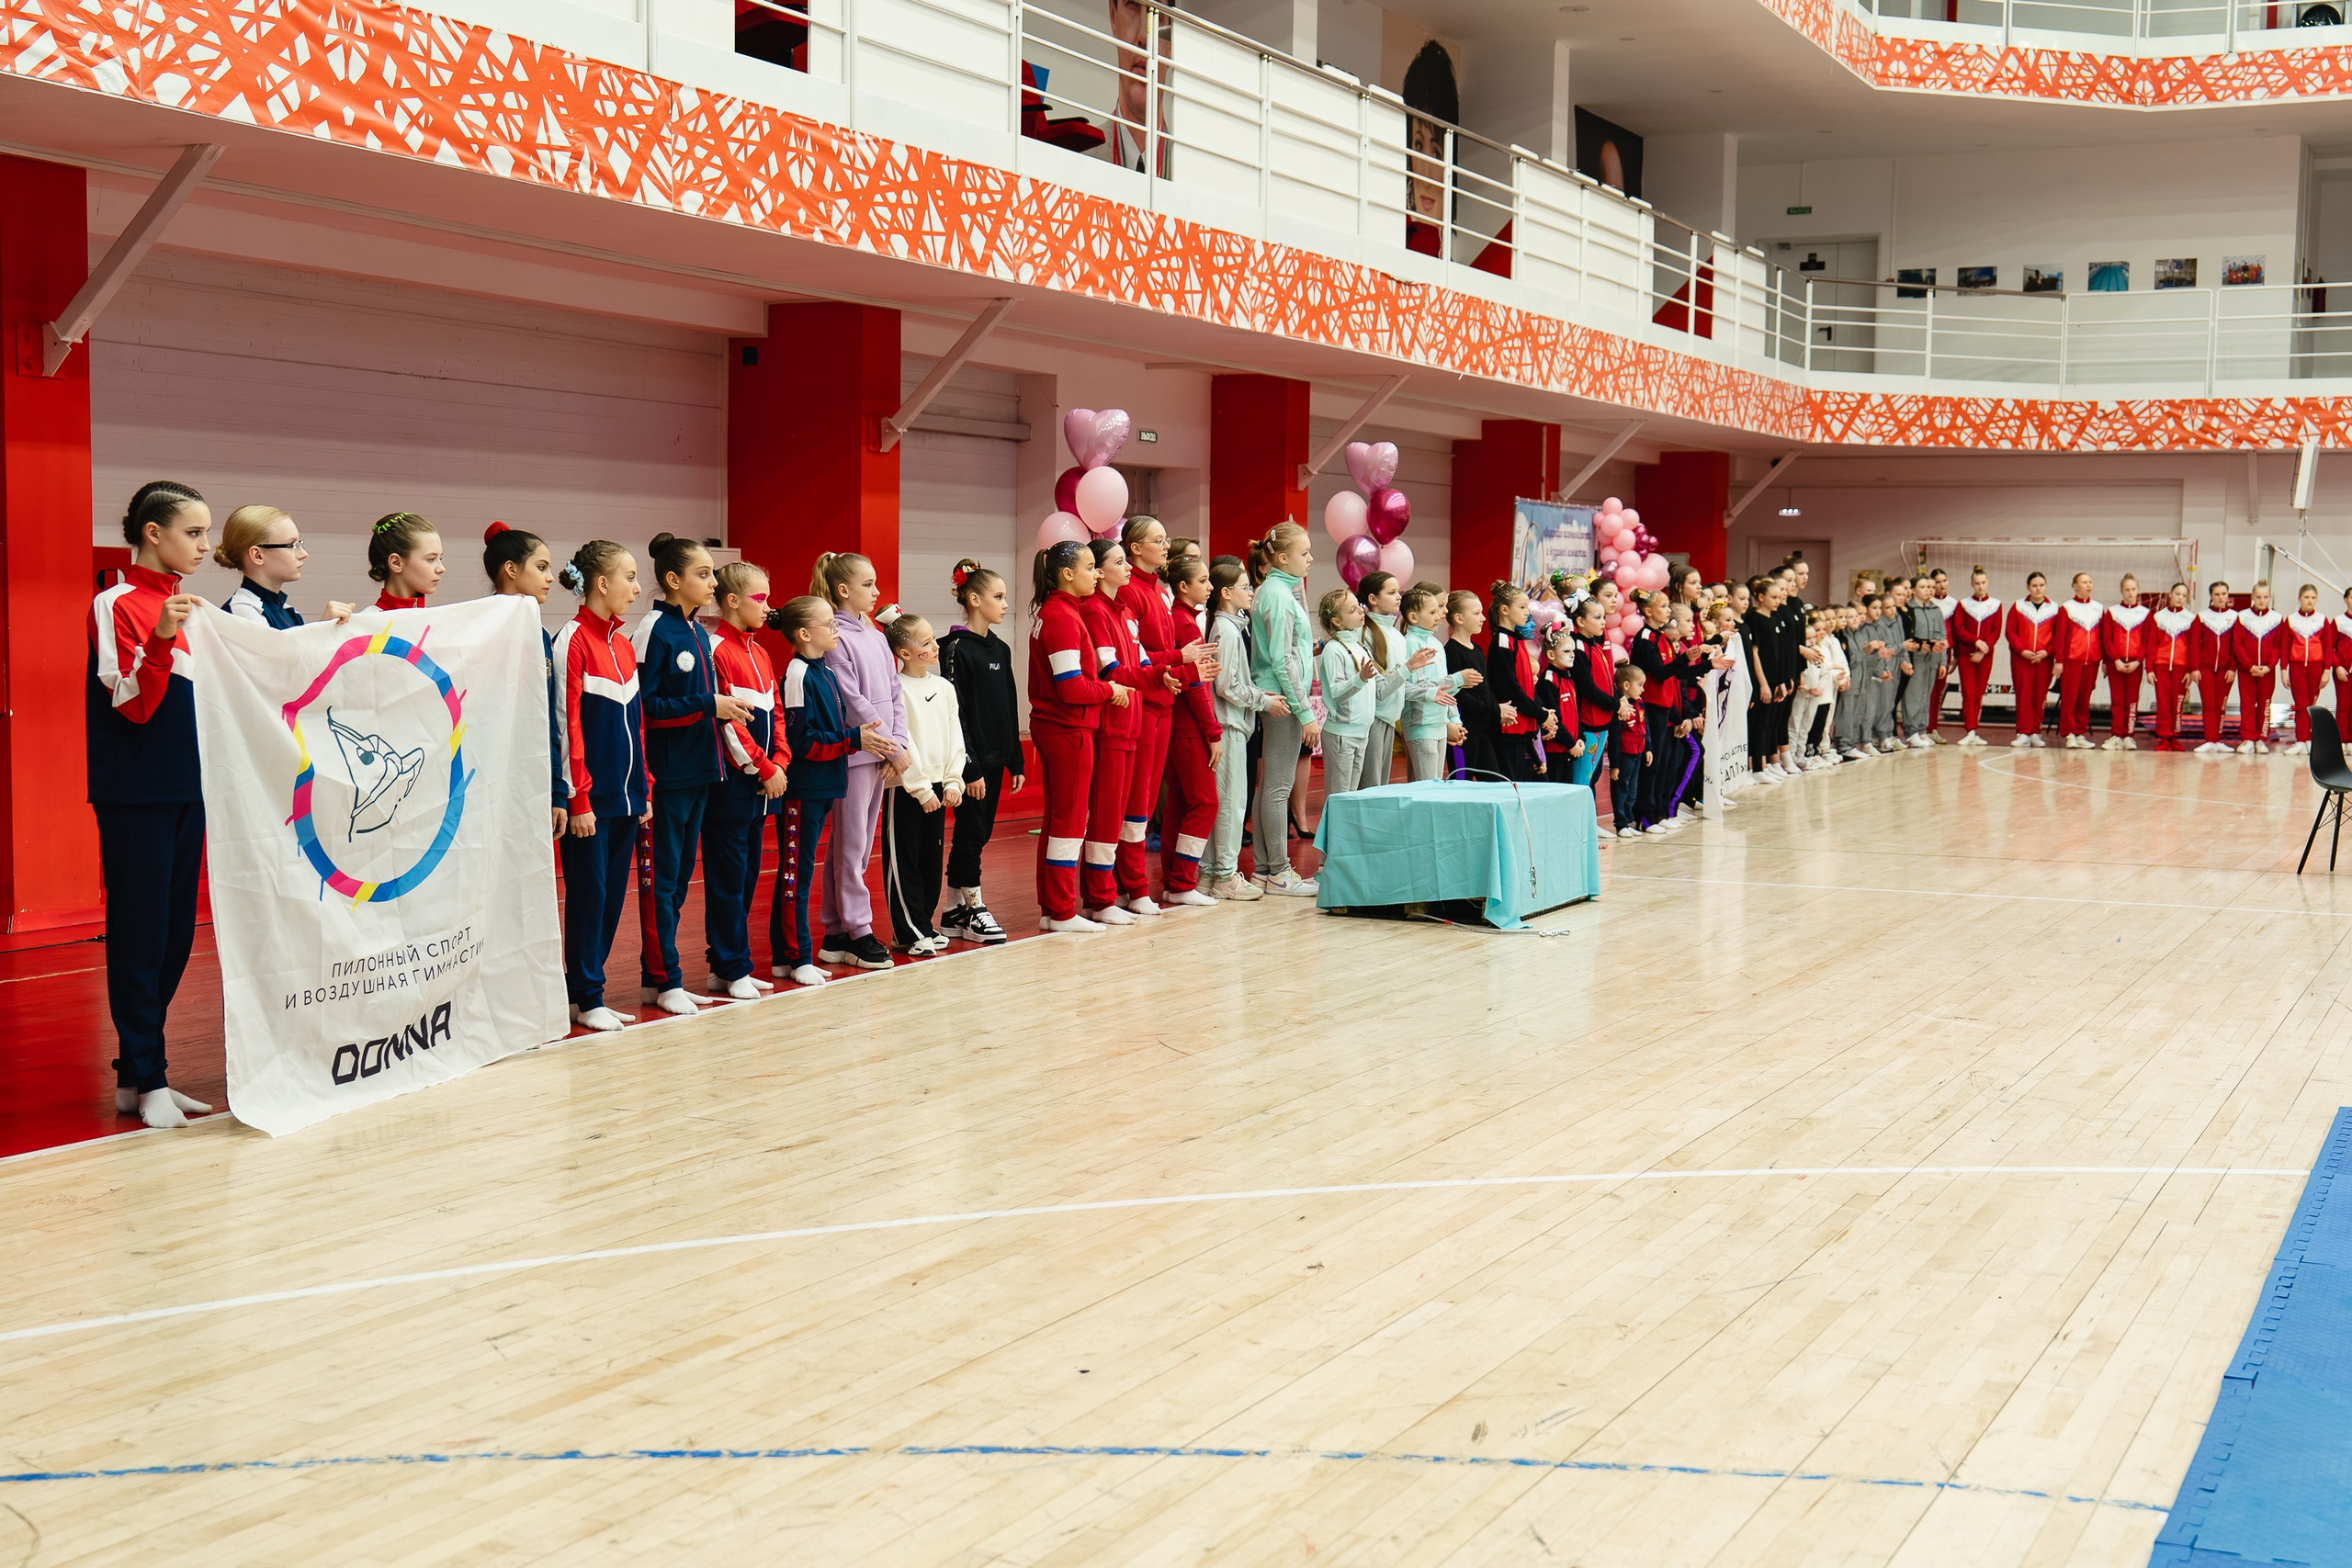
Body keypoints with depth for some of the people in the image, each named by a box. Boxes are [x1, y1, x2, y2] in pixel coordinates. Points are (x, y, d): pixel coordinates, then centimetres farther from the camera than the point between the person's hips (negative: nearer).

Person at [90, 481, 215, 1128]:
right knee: (140, 932, -4)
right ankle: (146, 1080, 1)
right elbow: (135, 705, -16)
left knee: (175, 933, 9)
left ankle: (139, 1072, 18)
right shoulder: (118, 605, -9)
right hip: (135, 794, -8)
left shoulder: (186, 606, 14)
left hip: (184, 786, 8)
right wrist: (161, 639, -28)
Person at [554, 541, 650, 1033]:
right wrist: (577, 799, -16)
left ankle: (587, 986, 18)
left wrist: (645, 789, 13)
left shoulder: (623, 645, 13)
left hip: (625, 795, 8)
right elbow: (568, 726, -14)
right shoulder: (573, 641, -10)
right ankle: (587, 998, 6)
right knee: (588, 893, -1)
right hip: (590, 796, -8)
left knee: (613, 894, 9)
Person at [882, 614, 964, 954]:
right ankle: (908, 932, 6)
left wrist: (953, 781, 0)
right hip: (904, 789, -6)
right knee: (905, 860, 0)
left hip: (936, 787, 6)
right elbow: (901, 743, -14)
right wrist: (921, 788, -15)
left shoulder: (944, 687, 8)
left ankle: (923, 924, 22)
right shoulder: (897, 689, -11)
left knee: (932, 858, 11)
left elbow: (955, 737, 9)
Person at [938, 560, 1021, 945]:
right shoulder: (956, 649, -11)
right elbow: (954, 713, -14)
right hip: (970, 758, -8)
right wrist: (969, 768, -17)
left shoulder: (999, 649, 12)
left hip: (994, 758, 8)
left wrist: (1015, 761, 13)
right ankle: (974, 910, 6)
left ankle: (954, 913, 15)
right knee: (971, 832, -3)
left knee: (977, 834, 9)